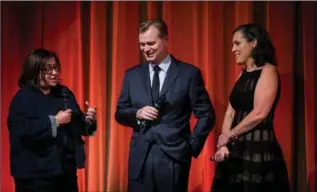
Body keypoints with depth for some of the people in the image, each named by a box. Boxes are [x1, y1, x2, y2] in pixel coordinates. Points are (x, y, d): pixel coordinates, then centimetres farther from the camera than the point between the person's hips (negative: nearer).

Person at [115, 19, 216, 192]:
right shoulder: (132, 75, 8)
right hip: (140, 157, 3)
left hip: (174, 156, -2)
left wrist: (192, 146, -4)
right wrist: (137, 113, -9)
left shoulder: (189, 73, -1)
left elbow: (206, 115, 1)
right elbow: (120, 113, 11)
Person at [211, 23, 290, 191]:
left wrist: (228, 135, -7)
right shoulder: (243, 74, 15)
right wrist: (223, 145, -3)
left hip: (258, 148, -7)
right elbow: (230, 112, 10)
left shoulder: (268, 71, -7)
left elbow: (259, 114, -17)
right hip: (236, 149, 7)